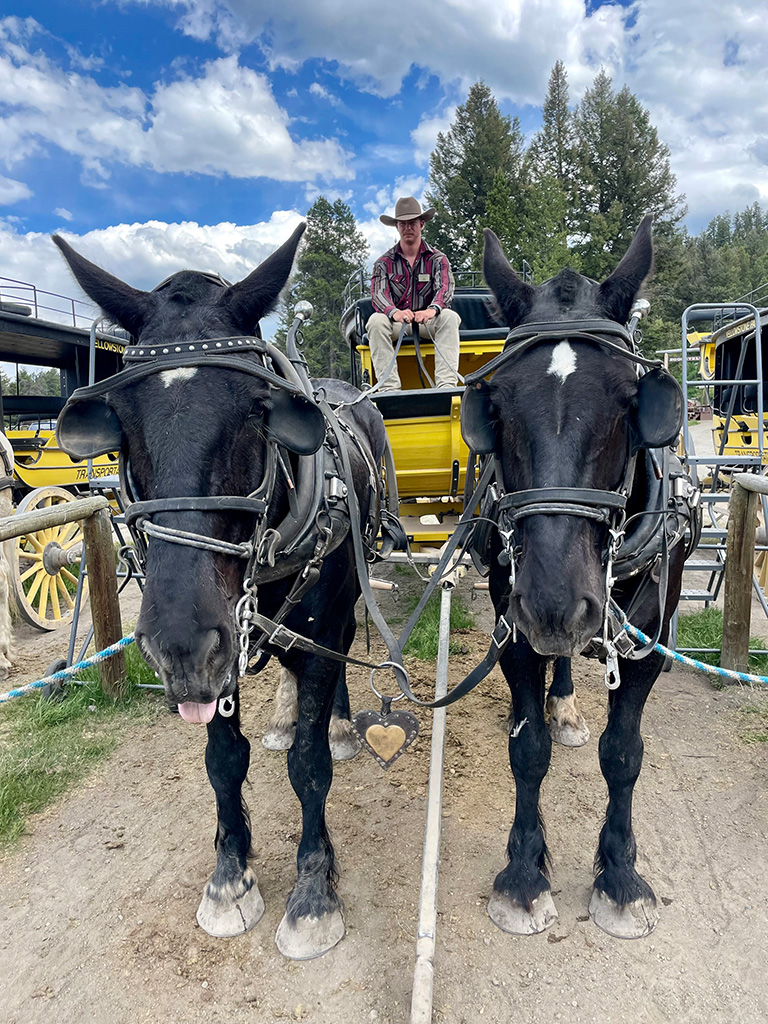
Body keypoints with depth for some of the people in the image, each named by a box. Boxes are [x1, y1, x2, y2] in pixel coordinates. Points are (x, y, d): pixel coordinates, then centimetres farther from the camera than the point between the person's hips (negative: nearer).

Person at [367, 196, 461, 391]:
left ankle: (446, 384, -40)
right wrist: (394, 312, -34)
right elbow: (378, 293, -8)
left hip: (428, 322, 0)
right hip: (397, 322, 0)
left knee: (449, 317, -30)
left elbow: (445, 288, -10)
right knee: (376, 321, -30)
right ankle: (389, 388, -38)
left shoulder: (437, 258, 8)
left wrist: (433, 309, -35)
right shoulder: (384, 262, 8)